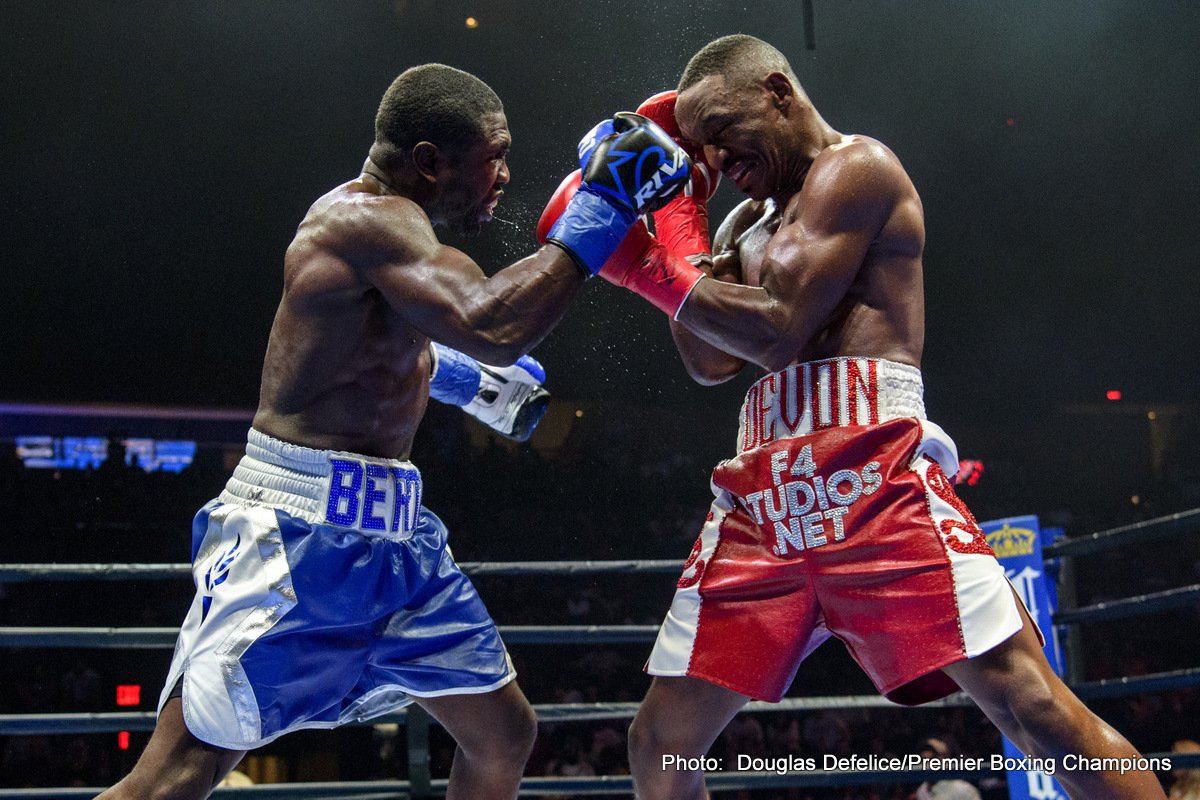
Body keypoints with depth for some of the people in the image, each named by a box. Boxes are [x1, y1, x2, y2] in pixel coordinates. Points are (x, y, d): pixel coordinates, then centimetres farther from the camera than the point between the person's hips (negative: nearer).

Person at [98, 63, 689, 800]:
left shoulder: (385, 220, 14)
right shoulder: (366, 218, -17)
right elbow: (493, 325, -32)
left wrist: (469, 382, 27)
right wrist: (599, 213, -23)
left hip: (391, 533, 11)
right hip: (300, 532, -10)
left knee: (505, 735, 14)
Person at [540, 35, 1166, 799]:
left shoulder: (856, 165, 1)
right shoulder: (748, 221, 27)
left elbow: (776, 329, -10)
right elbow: (711, 362, 19)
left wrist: (655, 272, 2)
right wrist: (678, 222, 14)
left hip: (872, 472, -7)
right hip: (761, 495, 8)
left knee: (1036, 709, -15)